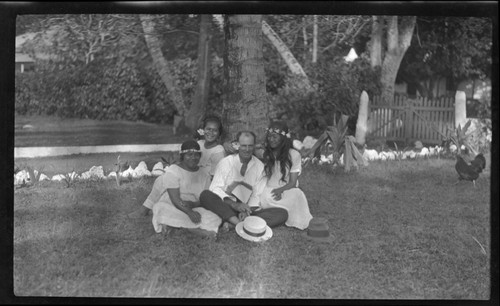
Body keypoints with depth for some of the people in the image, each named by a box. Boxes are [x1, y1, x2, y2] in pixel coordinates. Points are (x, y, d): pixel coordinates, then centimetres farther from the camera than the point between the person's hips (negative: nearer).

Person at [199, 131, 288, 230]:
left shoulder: (259, 166, 8)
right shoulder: (226, 162, 1)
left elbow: (257, 195, 5)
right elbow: (215, 188, -7)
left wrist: (247, 210, -15)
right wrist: (234, 204, -22)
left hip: (247, 210, 3)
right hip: (225, 208, -2)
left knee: (282, 214, -21)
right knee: (205, 195, -31)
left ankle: (233, 224, -33)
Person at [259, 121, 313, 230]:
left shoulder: (294, 155, -1)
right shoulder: (265, 153, 10)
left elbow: (292, 183, -5)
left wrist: (280, 190, -26)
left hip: (286, 192, -1)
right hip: (268, 191, 2)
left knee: (296, 195, -38)